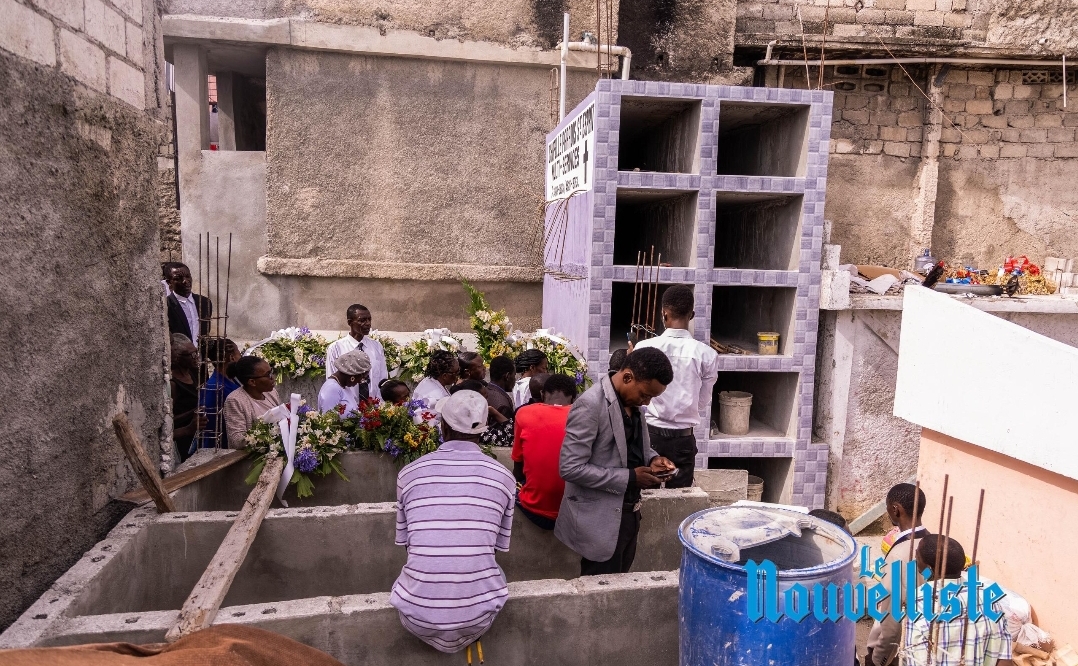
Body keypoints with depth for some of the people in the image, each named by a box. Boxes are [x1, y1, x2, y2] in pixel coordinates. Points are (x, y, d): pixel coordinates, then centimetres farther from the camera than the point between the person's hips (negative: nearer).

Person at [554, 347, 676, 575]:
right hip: (601, 520, -8)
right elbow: (570, 468, -24)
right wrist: (629, 477, -22)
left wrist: (651, 459, -2)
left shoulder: (633, 402, 4)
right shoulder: (590, 405, -22)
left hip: (628, 513, 8)